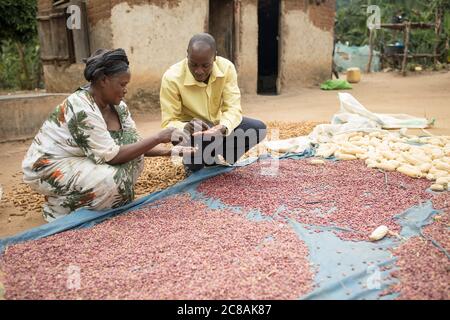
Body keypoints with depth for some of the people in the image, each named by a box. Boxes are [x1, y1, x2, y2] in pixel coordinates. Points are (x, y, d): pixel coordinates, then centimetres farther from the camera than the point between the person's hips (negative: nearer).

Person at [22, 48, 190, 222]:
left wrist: (167, 151, -18)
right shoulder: (81, 108, -29)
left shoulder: (117, 105, -4)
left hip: (80, 161, 8)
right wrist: (158, 137, -29)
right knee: (112, 180, -29)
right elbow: (111, 156, -30)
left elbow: (134, 142, -1)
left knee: (135, 158, -9)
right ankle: (59, 207, -4)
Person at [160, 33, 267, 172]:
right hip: (191, 129, -3)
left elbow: (233, 108, -21)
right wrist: (185, 128, -47)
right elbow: (168, 123, -23)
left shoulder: (226, 67, -18)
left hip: (217, 123, 4)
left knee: (258, 128, -17)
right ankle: (192, 160, 2)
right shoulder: (172, 78, -25)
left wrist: (223, 127, -44)